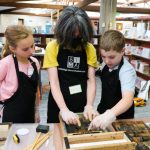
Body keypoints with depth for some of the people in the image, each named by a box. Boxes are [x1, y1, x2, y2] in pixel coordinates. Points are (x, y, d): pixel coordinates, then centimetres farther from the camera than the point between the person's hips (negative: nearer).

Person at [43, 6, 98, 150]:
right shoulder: (53, 47, -11)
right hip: (59, 102, -2)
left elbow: (91, 80, -6)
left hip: (82, 102, 2)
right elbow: (54, 82, -16)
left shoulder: (89, 48, -4)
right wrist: (64, 110, -28)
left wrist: (89, 105, -22)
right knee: (58, 133, 15)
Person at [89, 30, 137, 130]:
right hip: (104, 112, 6)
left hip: (121, 117, -6)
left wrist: (110, 115, -59)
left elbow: (128, 99, -42)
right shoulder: (106, 64, -7)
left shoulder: (127, 71, -28)